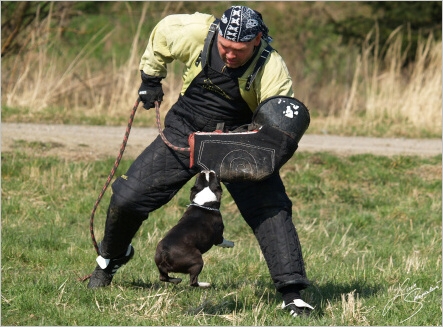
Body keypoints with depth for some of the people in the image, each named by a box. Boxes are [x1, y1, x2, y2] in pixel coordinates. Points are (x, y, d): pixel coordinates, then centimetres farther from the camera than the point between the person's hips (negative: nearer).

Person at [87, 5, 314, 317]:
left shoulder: (272, 68, -23)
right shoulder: (196, 33, -18)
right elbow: (161, 34, 4)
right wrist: (151, 79, 12)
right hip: (185, 133, 2)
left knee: (272, 210, -18)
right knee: (127, 198, -2)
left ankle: (292, 293, -15)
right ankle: (110, 259, 28)